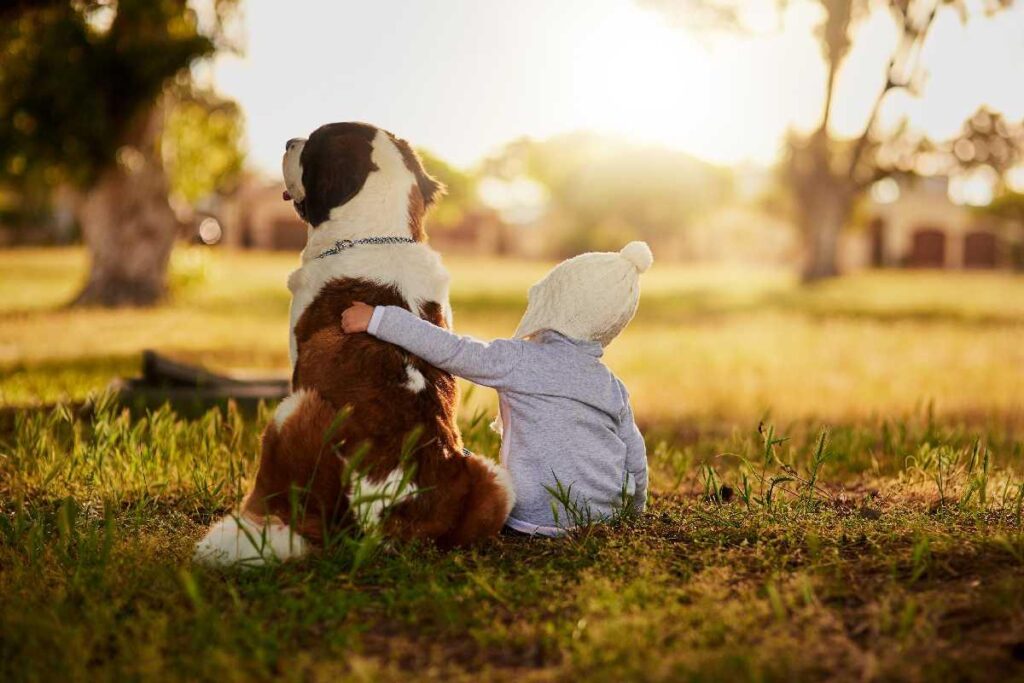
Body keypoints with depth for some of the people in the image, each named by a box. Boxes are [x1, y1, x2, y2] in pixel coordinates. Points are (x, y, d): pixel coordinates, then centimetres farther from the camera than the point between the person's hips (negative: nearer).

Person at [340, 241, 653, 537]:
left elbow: (451, 351, -17)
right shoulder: (613, 386, 9)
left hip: (543, 517, -7)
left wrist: (378, 318, -13)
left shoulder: (519, 360, -10)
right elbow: (636, 457, 14)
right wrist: (634, 508, 31)